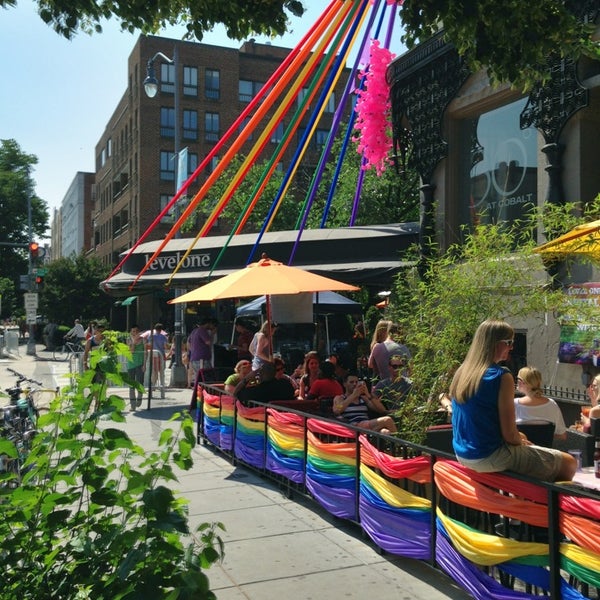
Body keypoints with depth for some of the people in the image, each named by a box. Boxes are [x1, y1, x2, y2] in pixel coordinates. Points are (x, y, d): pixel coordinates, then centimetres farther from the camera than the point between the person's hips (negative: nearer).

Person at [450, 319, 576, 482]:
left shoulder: (461, 372, 4)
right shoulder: (501, 376, -18)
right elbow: (509, 434, -17)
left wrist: (517, 437, 16)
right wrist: (521, 440, 5)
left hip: (463, 453, 8)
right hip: (490, 457, -8)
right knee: (568, 463, 7)